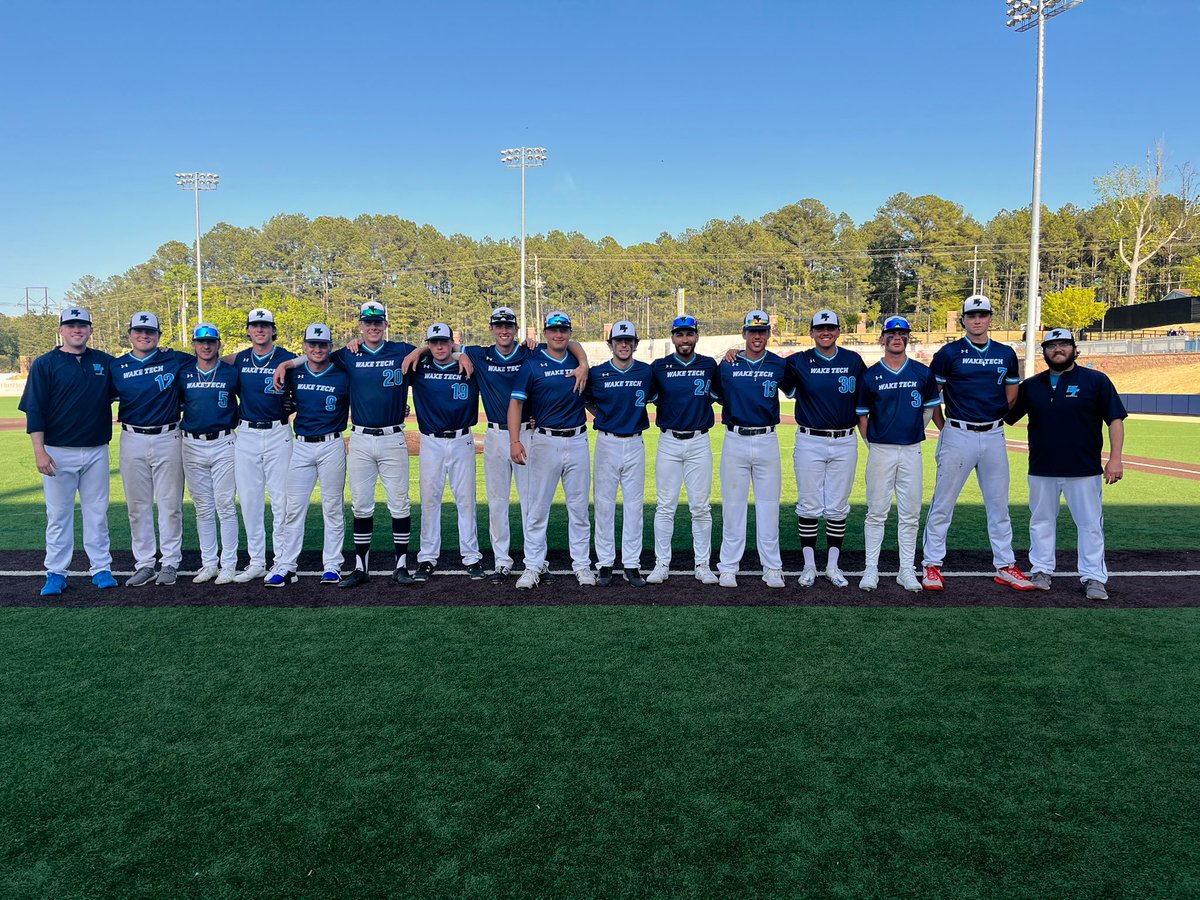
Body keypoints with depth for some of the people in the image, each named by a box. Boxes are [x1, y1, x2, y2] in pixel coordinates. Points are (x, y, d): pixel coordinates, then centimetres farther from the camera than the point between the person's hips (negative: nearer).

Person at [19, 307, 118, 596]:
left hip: (96, 451, 2)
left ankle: (101, 569, 16)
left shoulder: (105, 362, 9)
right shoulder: (45, 364, 0)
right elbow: (34, 410, -4)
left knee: (97, 512, 8)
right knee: (58, 514, 5)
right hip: (58, 452, -2)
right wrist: (39, 450, -12)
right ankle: (56, 573, 13)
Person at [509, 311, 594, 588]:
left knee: (579, 507, 8)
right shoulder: (532, 363, -1)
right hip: (545, 441, -3)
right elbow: (516, 402, -6)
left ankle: (582, 565, 17)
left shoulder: (578, 362, 9)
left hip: (578, 442, 3)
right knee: (538, 507, 1)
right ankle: (533, 566, 10)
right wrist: (515, 441, -14)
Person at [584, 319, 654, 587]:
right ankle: (605, 564, 11)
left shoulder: (647, 372, 1)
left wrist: (635, 410, 6)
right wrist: (600, 414, 5)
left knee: (634, 506, 4)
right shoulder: (597, 373, -1)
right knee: (604, 504, 2)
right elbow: (585, 399, 15)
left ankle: (632, 564, 12)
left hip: (635, 444, 1)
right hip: (607, 443, -1)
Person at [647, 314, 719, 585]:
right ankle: (661, 564, 11)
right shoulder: (659, 367, 3)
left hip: (700, 443, 0)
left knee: (700, 507, 3)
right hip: (668, 443, 0)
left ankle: (703, 565, 12)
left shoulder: (709, 366, 4)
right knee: (665, 506, 3)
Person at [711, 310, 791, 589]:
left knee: (769, 505, 4)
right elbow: (717, 394, 17)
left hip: (767, 441, 0)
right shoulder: (727, 365, 3)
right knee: (733, 505, 4)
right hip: (735, 441, 0)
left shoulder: (779, 365, 4)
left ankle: (772, 568, 14)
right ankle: (728, 567, 12)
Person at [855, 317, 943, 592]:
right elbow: (862, 415, 5)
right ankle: (871, 569, 10)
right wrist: (872, 445, 0)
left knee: (910, 514, 6)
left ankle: (907, 570, 15)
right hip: (880, 450, -1)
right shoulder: (870, 375, 2)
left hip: (911, 450, 1)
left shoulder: (923, 373, 5)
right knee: (876, 512, 2)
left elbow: (932, 408, 14)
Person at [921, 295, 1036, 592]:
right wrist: (946, 426, -1)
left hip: (994, 436, 4)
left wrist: (998, 417, 10)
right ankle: (932, 565, 9)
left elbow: (1011, 392, 20)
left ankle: (1005, 566, 20)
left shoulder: (1006, 354, 9)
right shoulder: (949, 353, -2)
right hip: (958, 436, -4)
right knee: (943, 504, 0)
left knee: (999, 505, 10)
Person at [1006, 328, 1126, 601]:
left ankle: (1094, 578, 11)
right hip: (1041, 469, 3)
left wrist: (1115, 458, -12)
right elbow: (1006, 415, 11)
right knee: (1041, 522, 11)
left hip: (1084, 469, -3)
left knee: (1090, 524, 3)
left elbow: (1115, 419, -3)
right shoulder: (1030, 385, 9)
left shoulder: (1096, 380, 0)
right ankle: (1041, 571, 23)